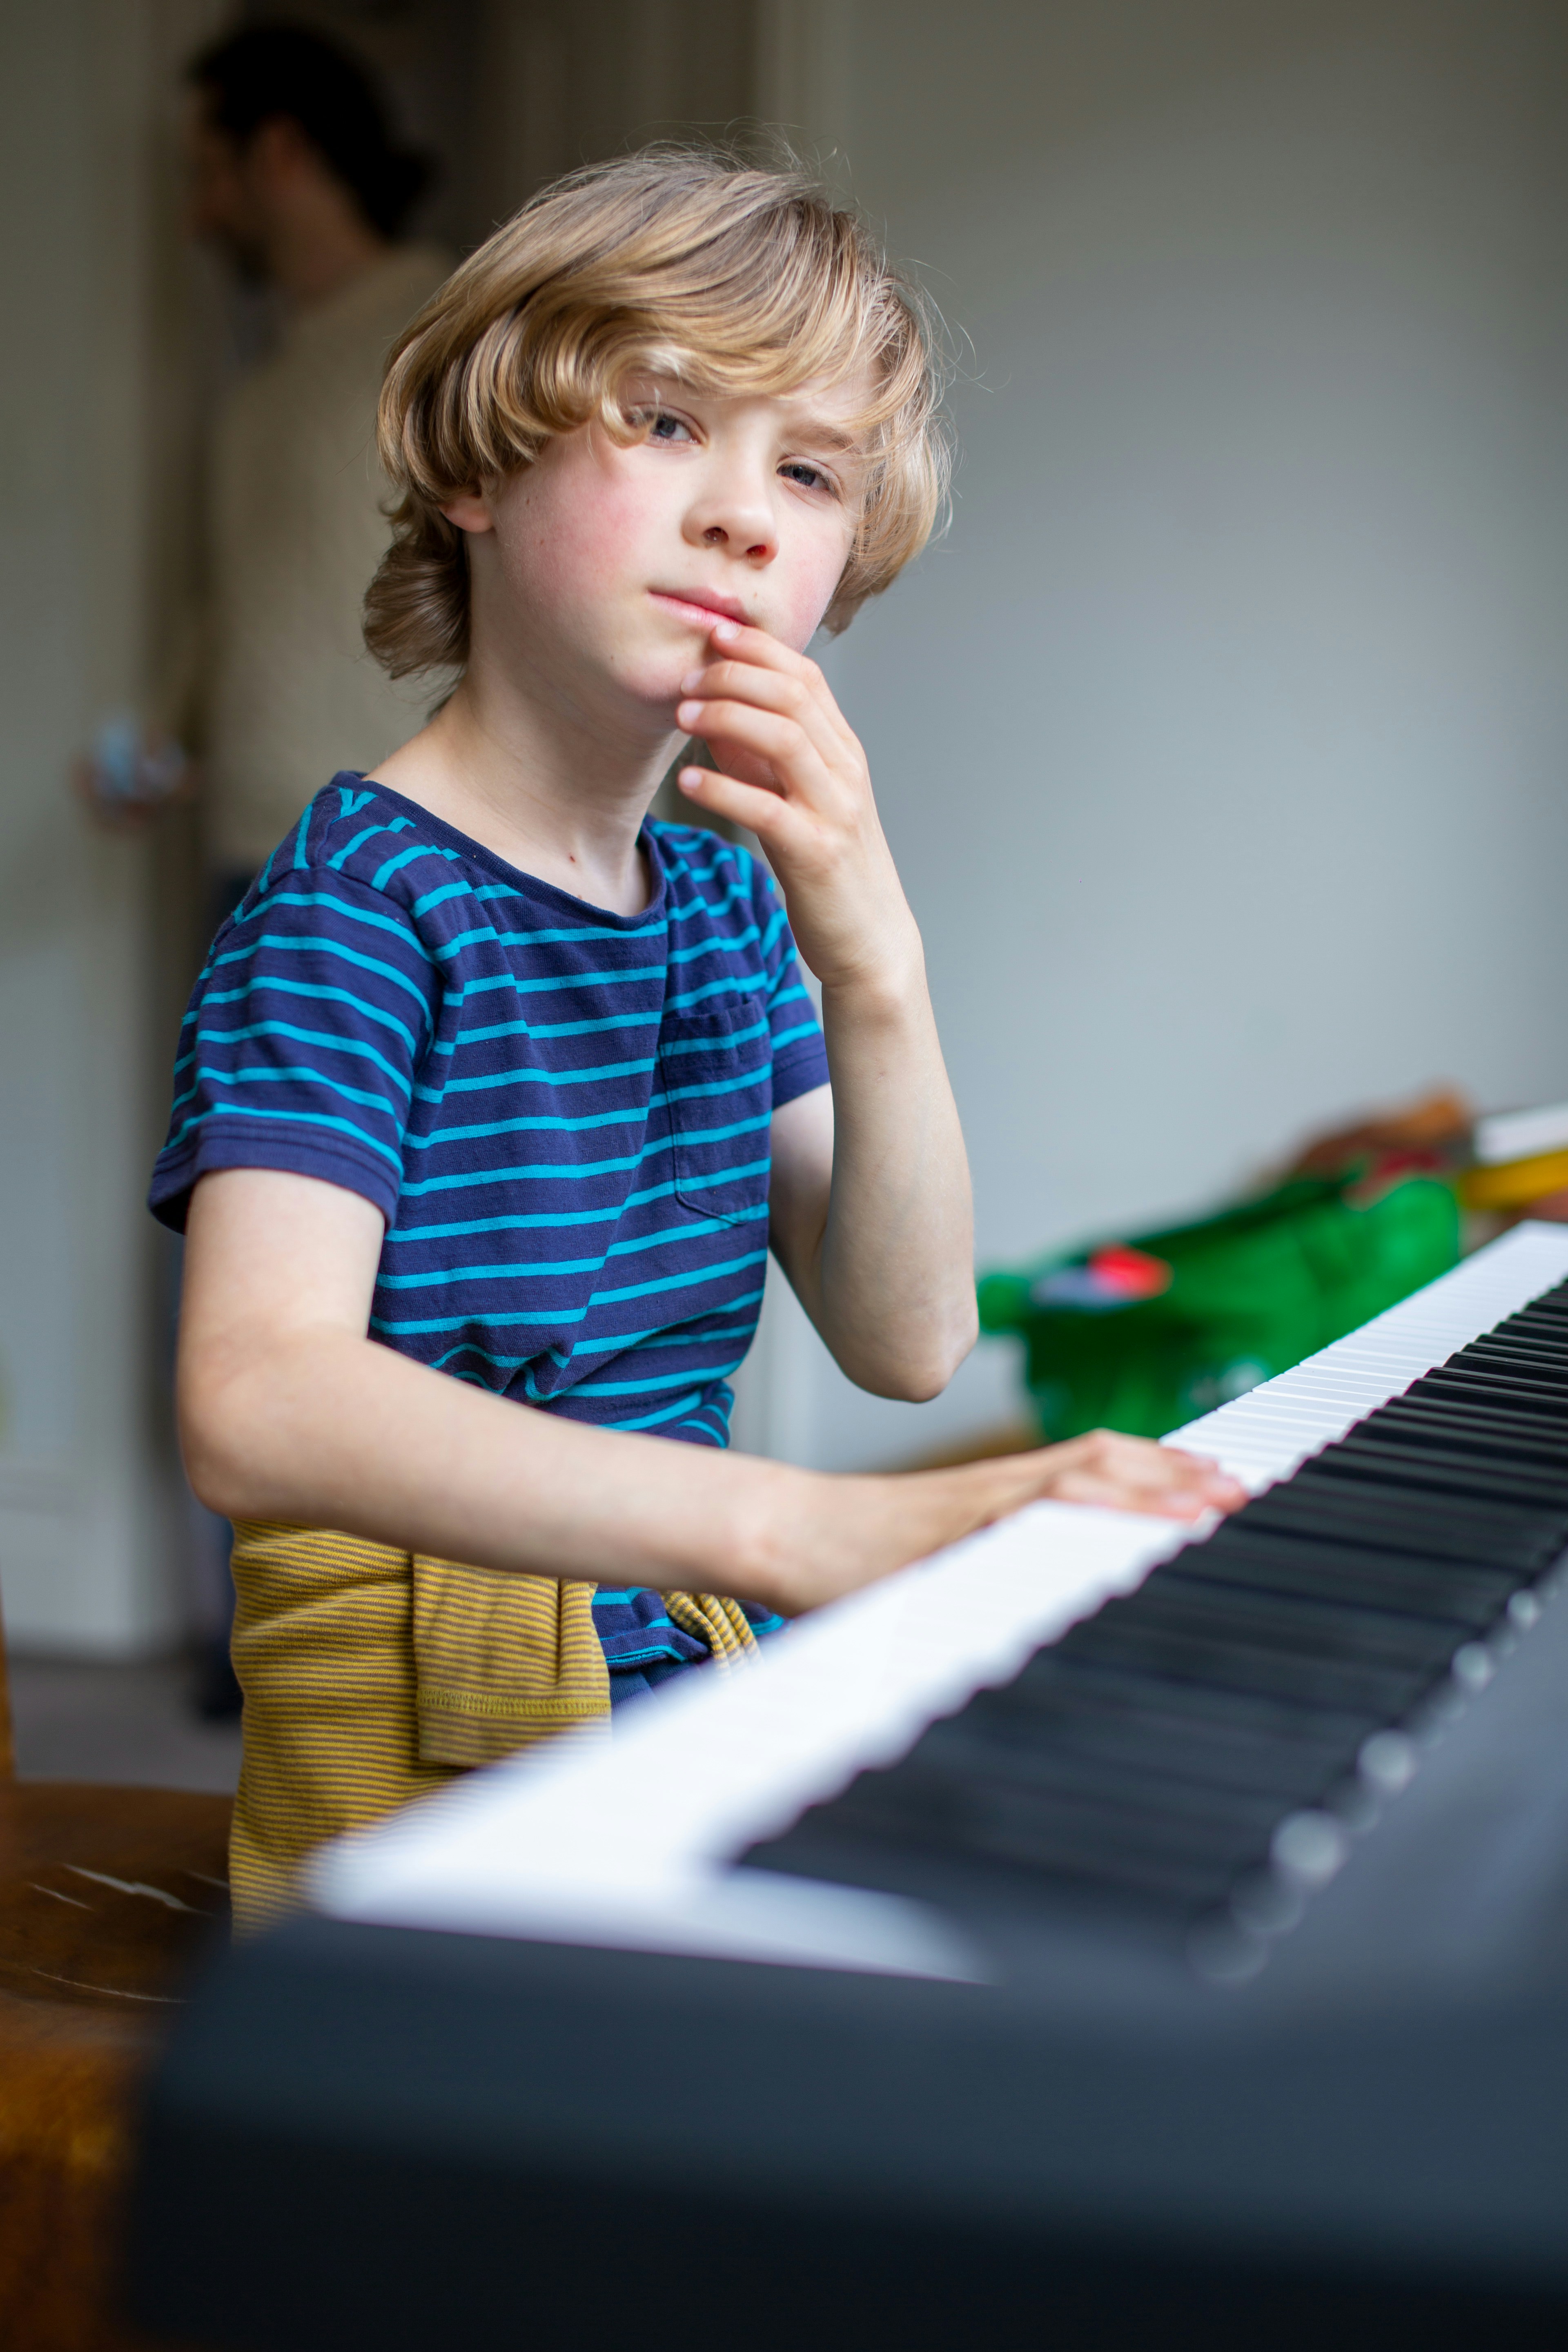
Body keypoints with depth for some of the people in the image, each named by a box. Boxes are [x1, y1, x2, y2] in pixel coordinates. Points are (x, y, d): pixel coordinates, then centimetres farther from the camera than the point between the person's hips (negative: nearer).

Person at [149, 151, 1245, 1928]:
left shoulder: (726, 897, 12)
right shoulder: (357, 899, -13)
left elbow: (906, 1344, 5)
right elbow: (258, 1408, -30)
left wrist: (874, 965, -11)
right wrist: (806, 1530, -42)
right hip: (445, 1791, -7)